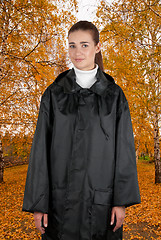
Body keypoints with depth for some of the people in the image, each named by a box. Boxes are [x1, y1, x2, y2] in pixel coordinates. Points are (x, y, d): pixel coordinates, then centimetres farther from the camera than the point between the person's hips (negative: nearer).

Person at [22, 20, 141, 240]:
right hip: (61, 199, 0)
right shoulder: (54, 94, 0)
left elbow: (124, 148, -1)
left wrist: (122, 200, -5)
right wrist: (38, 203, -4)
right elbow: (40, 149, -2)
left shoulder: (114, 94, 0)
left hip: (101, 198, 0)